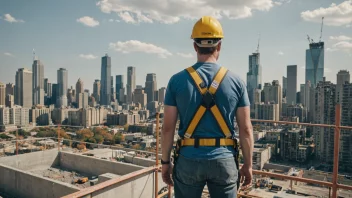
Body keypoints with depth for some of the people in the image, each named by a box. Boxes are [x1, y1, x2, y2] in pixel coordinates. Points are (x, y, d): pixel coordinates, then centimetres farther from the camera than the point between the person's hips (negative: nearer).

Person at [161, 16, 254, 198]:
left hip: (188, 159, 0)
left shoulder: (177, 80, -6)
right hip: (224, 160, 1)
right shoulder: (236, 82, -4)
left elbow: (168, 127, -5)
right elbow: (245, 129, -2)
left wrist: (165, 161, 6)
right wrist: (248, 164, 9)